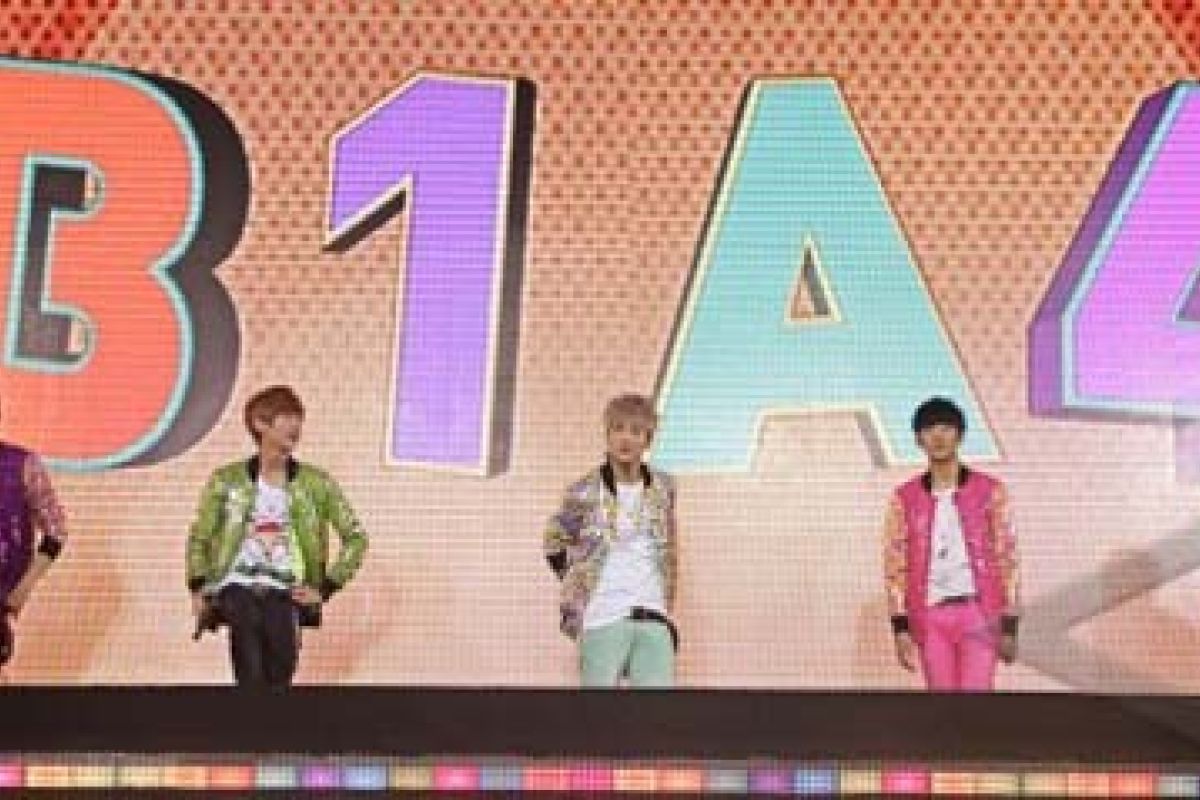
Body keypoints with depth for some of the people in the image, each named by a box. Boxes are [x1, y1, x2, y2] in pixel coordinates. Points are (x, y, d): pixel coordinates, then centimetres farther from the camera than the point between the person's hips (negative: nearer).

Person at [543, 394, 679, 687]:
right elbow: (554, 542, 12)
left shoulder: (663, 488, 7)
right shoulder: (585, 493, -4)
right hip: (602, 621, -3)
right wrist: (576, 587, 6)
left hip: (654, 620, 3)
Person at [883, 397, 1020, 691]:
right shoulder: (905, 498, 4)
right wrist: (901, 628, -4)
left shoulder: (990, 491, 0)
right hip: (931, 617, 2)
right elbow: (895, 565, 3)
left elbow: (1007, 560, 1)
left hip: (979, 614, -2)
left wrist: (1009, 627, -2)